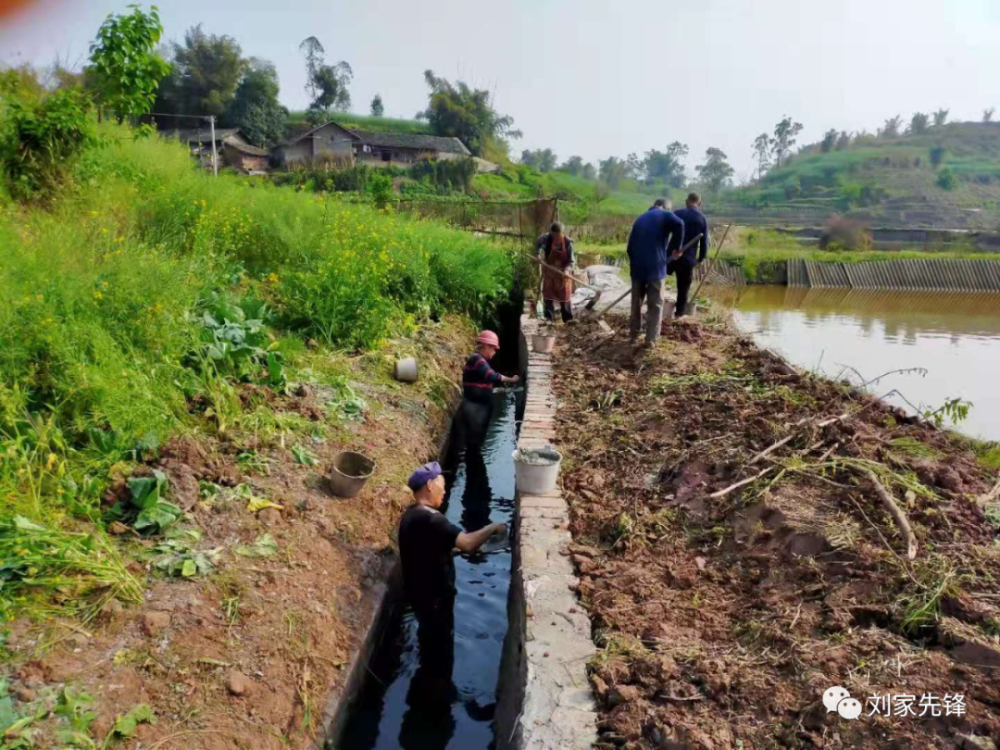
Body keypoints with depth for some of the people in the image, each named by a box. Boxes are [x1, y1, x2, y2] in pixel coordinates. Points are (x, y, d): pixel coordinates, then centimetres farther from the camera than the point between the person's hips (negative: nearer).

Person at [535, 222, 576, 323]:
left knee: (564, 295, 6)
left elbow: (571, 261, -18)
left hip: (562, 272, -2)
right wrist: (538, 254, -5)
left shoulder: (568, 242, -20)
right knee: (548, 294, 5)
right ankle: (549, 317, 14)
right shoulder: (547, 238, -14)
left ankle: (568, 318, 17)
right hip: (549, 270, 2)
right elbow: (537, 243, 8)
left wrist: (567, 269, -36)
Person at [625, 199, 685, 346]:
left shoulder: (640, 219, 21)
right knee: (655, 304, 2)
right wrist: (676, 247, -7)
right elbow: (679, 224, -19)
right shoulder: (665, 215, 5)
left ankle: (633, 335, 19)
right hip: (655, 266, -5)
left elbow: (630, 246, 18)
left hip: (637, 266, 5)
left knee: (636, 302, 15)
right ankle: (651, 338, -1)